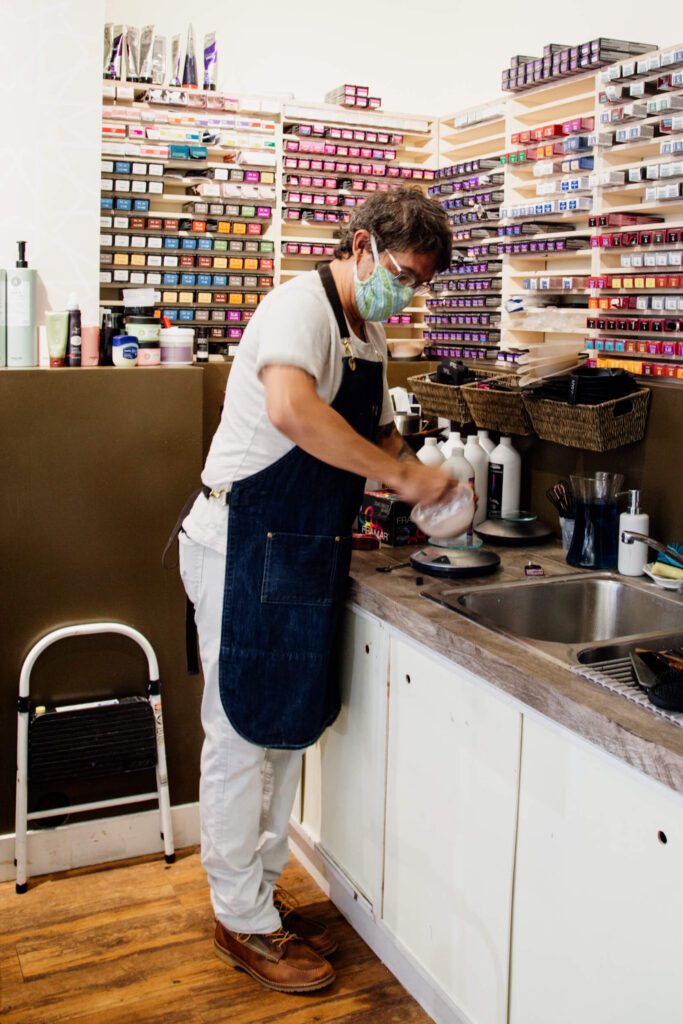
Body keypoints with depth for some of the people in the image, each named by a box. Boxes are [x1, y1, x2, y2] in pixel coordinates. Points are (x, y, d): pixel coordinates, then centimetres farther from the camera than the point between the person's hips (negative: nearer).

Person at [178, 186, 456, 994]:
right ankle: (241, 923, 18)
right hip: (247, 545, -9)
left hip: (306, 554, 10)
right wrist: (400, 475, -26)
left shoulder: (368, 335, 15)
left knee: (288, 727, 16)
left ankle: (260, 893, 33)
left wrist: (427, 485, 4)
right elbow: (292, 411, -34)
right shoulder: (303, 304, -14)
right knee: (242, 732, 2)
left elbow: (376, 433, 24)